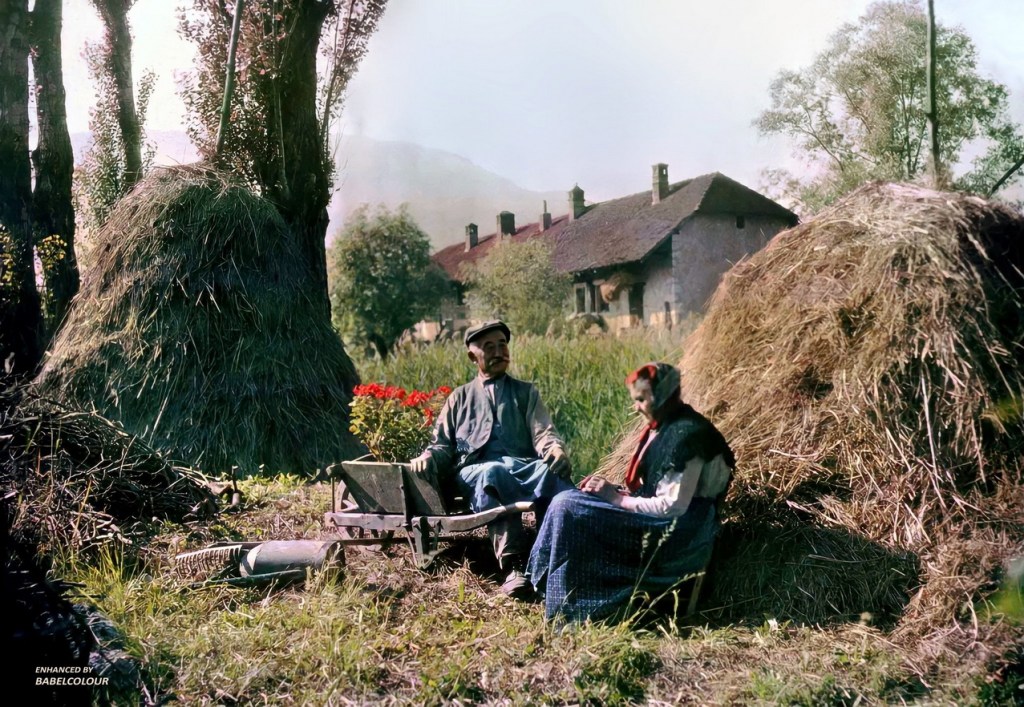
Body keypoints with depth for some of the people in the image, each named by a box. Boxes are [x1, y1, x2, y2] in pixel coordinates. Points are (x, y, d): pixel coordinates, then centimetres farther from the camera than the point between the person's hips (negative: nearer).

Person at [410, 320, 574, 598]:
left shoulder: (526, 392, 24)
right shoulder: (459, 397, 26)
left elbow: (543, 433, 10)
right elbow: (443, 445, 22)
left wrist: (556, 450, -16)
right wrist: (427, 457, -4)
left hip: (523, 468, 1)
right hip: (475, 472, -1)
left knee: (553, 471, -35)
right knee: (493, 472, -39)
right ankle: (514, 564, -46)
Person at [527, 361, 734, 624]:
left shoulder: (686, 435, -19)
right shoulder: (665, 425, 11)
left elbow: (673, 506, -23)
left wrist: (617, 497, -17)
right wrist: (613, 490, 1)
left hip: (676, 535, -10)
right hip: (659, 523, 10)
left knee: (568, 508, -19)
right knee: (567, 500, 4)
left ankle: (567, 610, -9)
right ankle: (540, 583, 6)